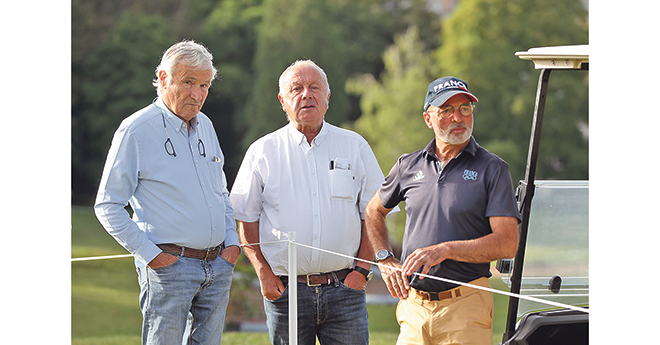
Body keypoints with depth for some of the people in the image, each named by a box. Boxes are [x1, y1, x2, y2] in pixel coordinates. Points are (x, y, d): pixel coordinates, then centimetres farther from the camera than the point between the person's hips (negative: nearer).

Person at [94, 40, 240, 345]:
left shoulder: (205, 126, 13)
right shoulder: (136, 130, -8)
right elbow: (108, 206, -7)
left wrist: (232, 240, 10)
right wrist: (149, 254, -12)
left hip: (218, 267, 6)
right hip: (169, 265, -6)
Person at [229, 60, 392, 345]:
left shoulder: (355, 147, 8)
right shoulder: (262, 152, 6)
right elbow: (246, 220, 7)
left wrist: (361, 271, -2)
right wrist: (264, 273, -4)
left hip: (344, 289, 0)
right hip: (285, 289, 0)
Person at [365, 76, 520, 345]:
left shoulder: (492, 169, -1)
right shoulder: (409, 166, 11)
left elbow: (507, 244, -9)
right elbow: (374, 211, 28)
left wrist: (445, 250, -17)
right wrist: (386, 260, 13)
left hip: (466, 311, -4)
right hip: (414, 309, 4)